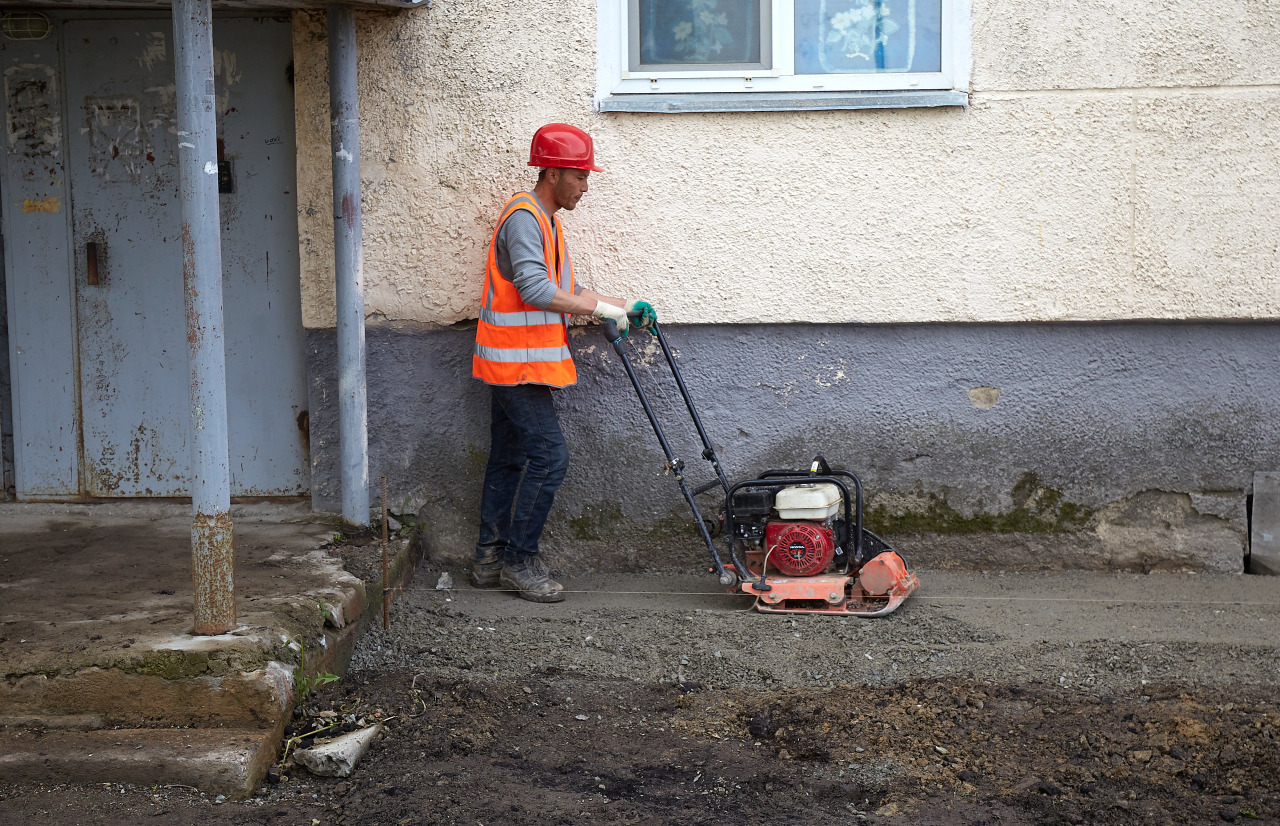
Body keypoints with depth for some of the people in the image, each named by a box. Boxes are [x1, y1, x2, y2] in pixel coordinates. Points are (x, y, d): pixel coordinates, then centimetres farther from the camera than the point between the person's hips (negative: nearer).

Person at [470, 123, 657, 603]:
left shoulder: (544, 221, 19)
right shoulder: (523, 217, -15)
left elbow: (563, 292, 20)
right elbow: (535, 290, -26)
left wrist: (622, 307, 10)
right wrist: (603, 309, -20)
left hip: (516, 365, 11)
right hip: (517, 364, -11)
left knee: (509, 459, 12)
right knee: (548, 456, -11)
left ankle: (490, 561, 18)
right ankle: (519, 561, -2)